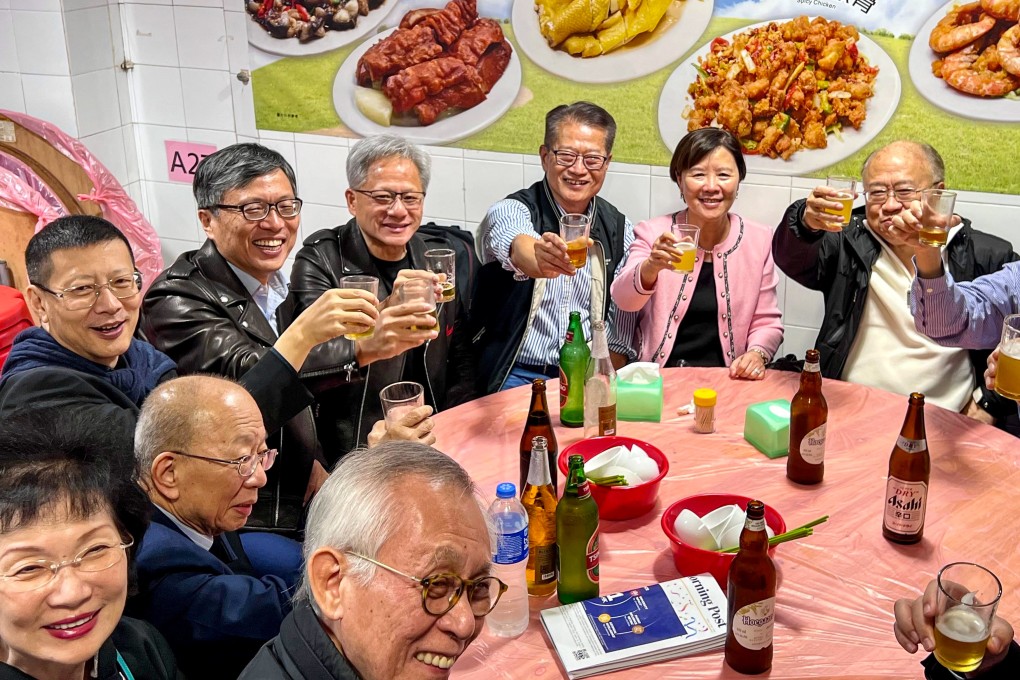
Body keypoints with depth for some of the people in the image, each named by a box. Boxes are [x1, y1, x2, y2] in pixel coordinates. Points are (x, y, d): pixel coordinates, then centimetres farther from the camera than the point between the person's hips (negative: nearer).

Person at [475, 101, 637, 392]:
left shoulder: (618, 229, 7)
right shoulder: (511, 211, -6)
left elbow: (621, 325, 9)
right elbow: (516, 246, -32)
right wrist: (539, 261, -54)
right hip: (518, 377, -4)